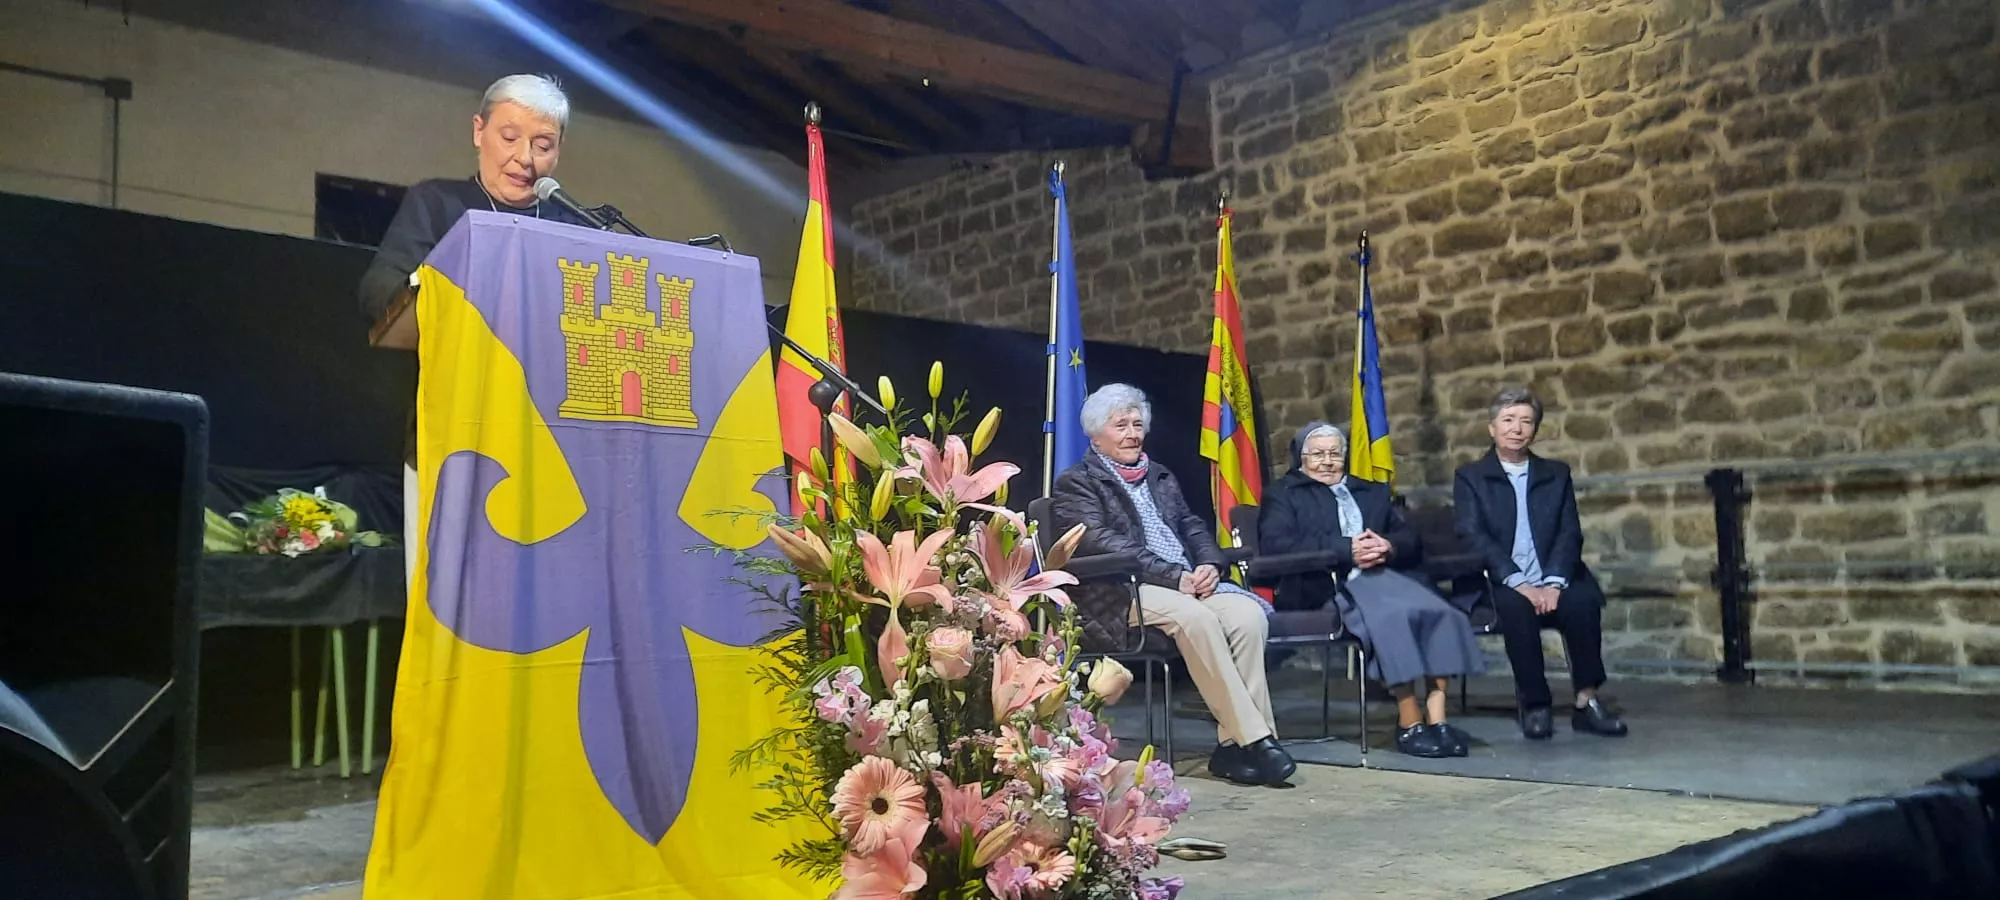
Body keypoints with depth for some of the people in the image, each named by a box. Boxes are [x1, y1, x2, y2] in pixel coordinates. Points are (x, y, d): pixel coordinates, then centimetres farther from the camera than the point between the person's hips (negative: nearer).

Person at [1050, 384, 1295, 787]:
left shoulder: (1161, 477, 27)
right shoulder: (1076, 483, 4)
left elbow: (1193, 527, 21)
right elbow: (1102, 543, -10)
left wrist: (1209, 565, -4)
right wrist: (1174, 577, -17)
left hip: (1188, 583, 6)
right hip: (1122, 593, -6)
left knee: (1248, 613, -23)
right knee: (1194, 617, -34)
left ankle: (1234, 744, -23)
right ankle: (1255, 738, -29)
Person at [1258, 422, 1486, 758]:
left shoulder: (1371, 492, 31)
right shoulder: (1284, 494, 15)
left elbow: (1411, 540, 19)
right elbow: (1275, 544, -5)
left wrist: (1388, 547, -7)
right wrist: (1346, 549, -14)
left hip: (1381, 575, 5)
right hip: (1327, 584, -5)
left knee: (1441, 614, -24)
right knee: (1391, 615, -34)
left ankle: (1436, 719, -25)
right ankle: (1409, 722, -27)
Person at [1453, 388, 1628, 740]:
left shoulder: (1557, 475, 17)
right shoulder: (1470, 477, 8)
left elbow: (1570, 534, 6)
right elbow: (1474, 537, -5)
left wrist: (1554, 583, -13)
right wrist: (1518, 583, -18)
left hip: (1552, 584, 2)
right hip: (1501, 586, -2)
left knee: (1584, 600, -29)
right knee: (1515, 605, -35)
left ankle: (1586, 703, -20)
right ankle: (1534, 705, -21)